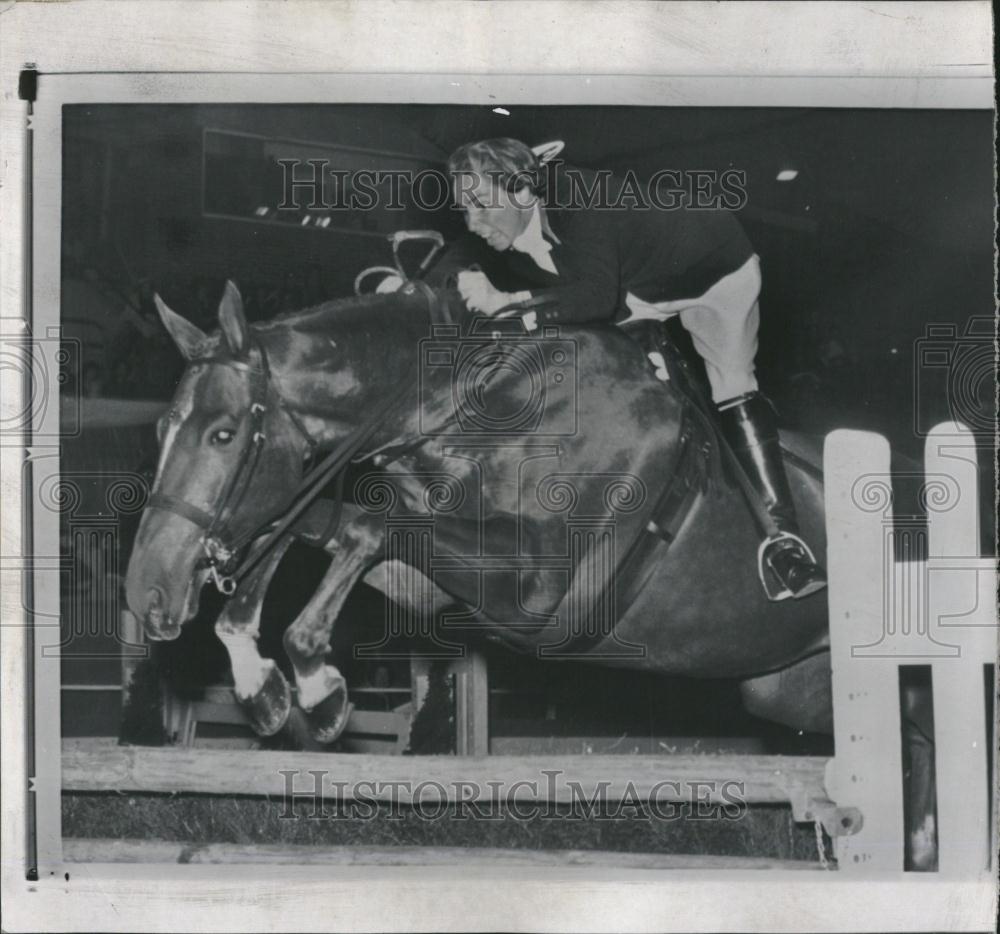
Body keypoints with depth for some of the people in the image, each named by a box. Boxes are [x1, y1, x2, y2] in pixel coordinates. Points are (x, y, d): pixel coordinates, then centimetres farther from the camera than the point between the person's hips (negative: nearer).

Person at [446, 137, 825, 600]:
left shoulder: (575, 197, -38)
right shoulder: (515, 235, -14)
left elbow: (597, 296, -48)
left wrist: (507, 301, -52)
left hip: (714, 266, -8)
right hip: (640, 290, 8)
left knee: (733, 392, -11)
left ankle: (781, 532, -10)